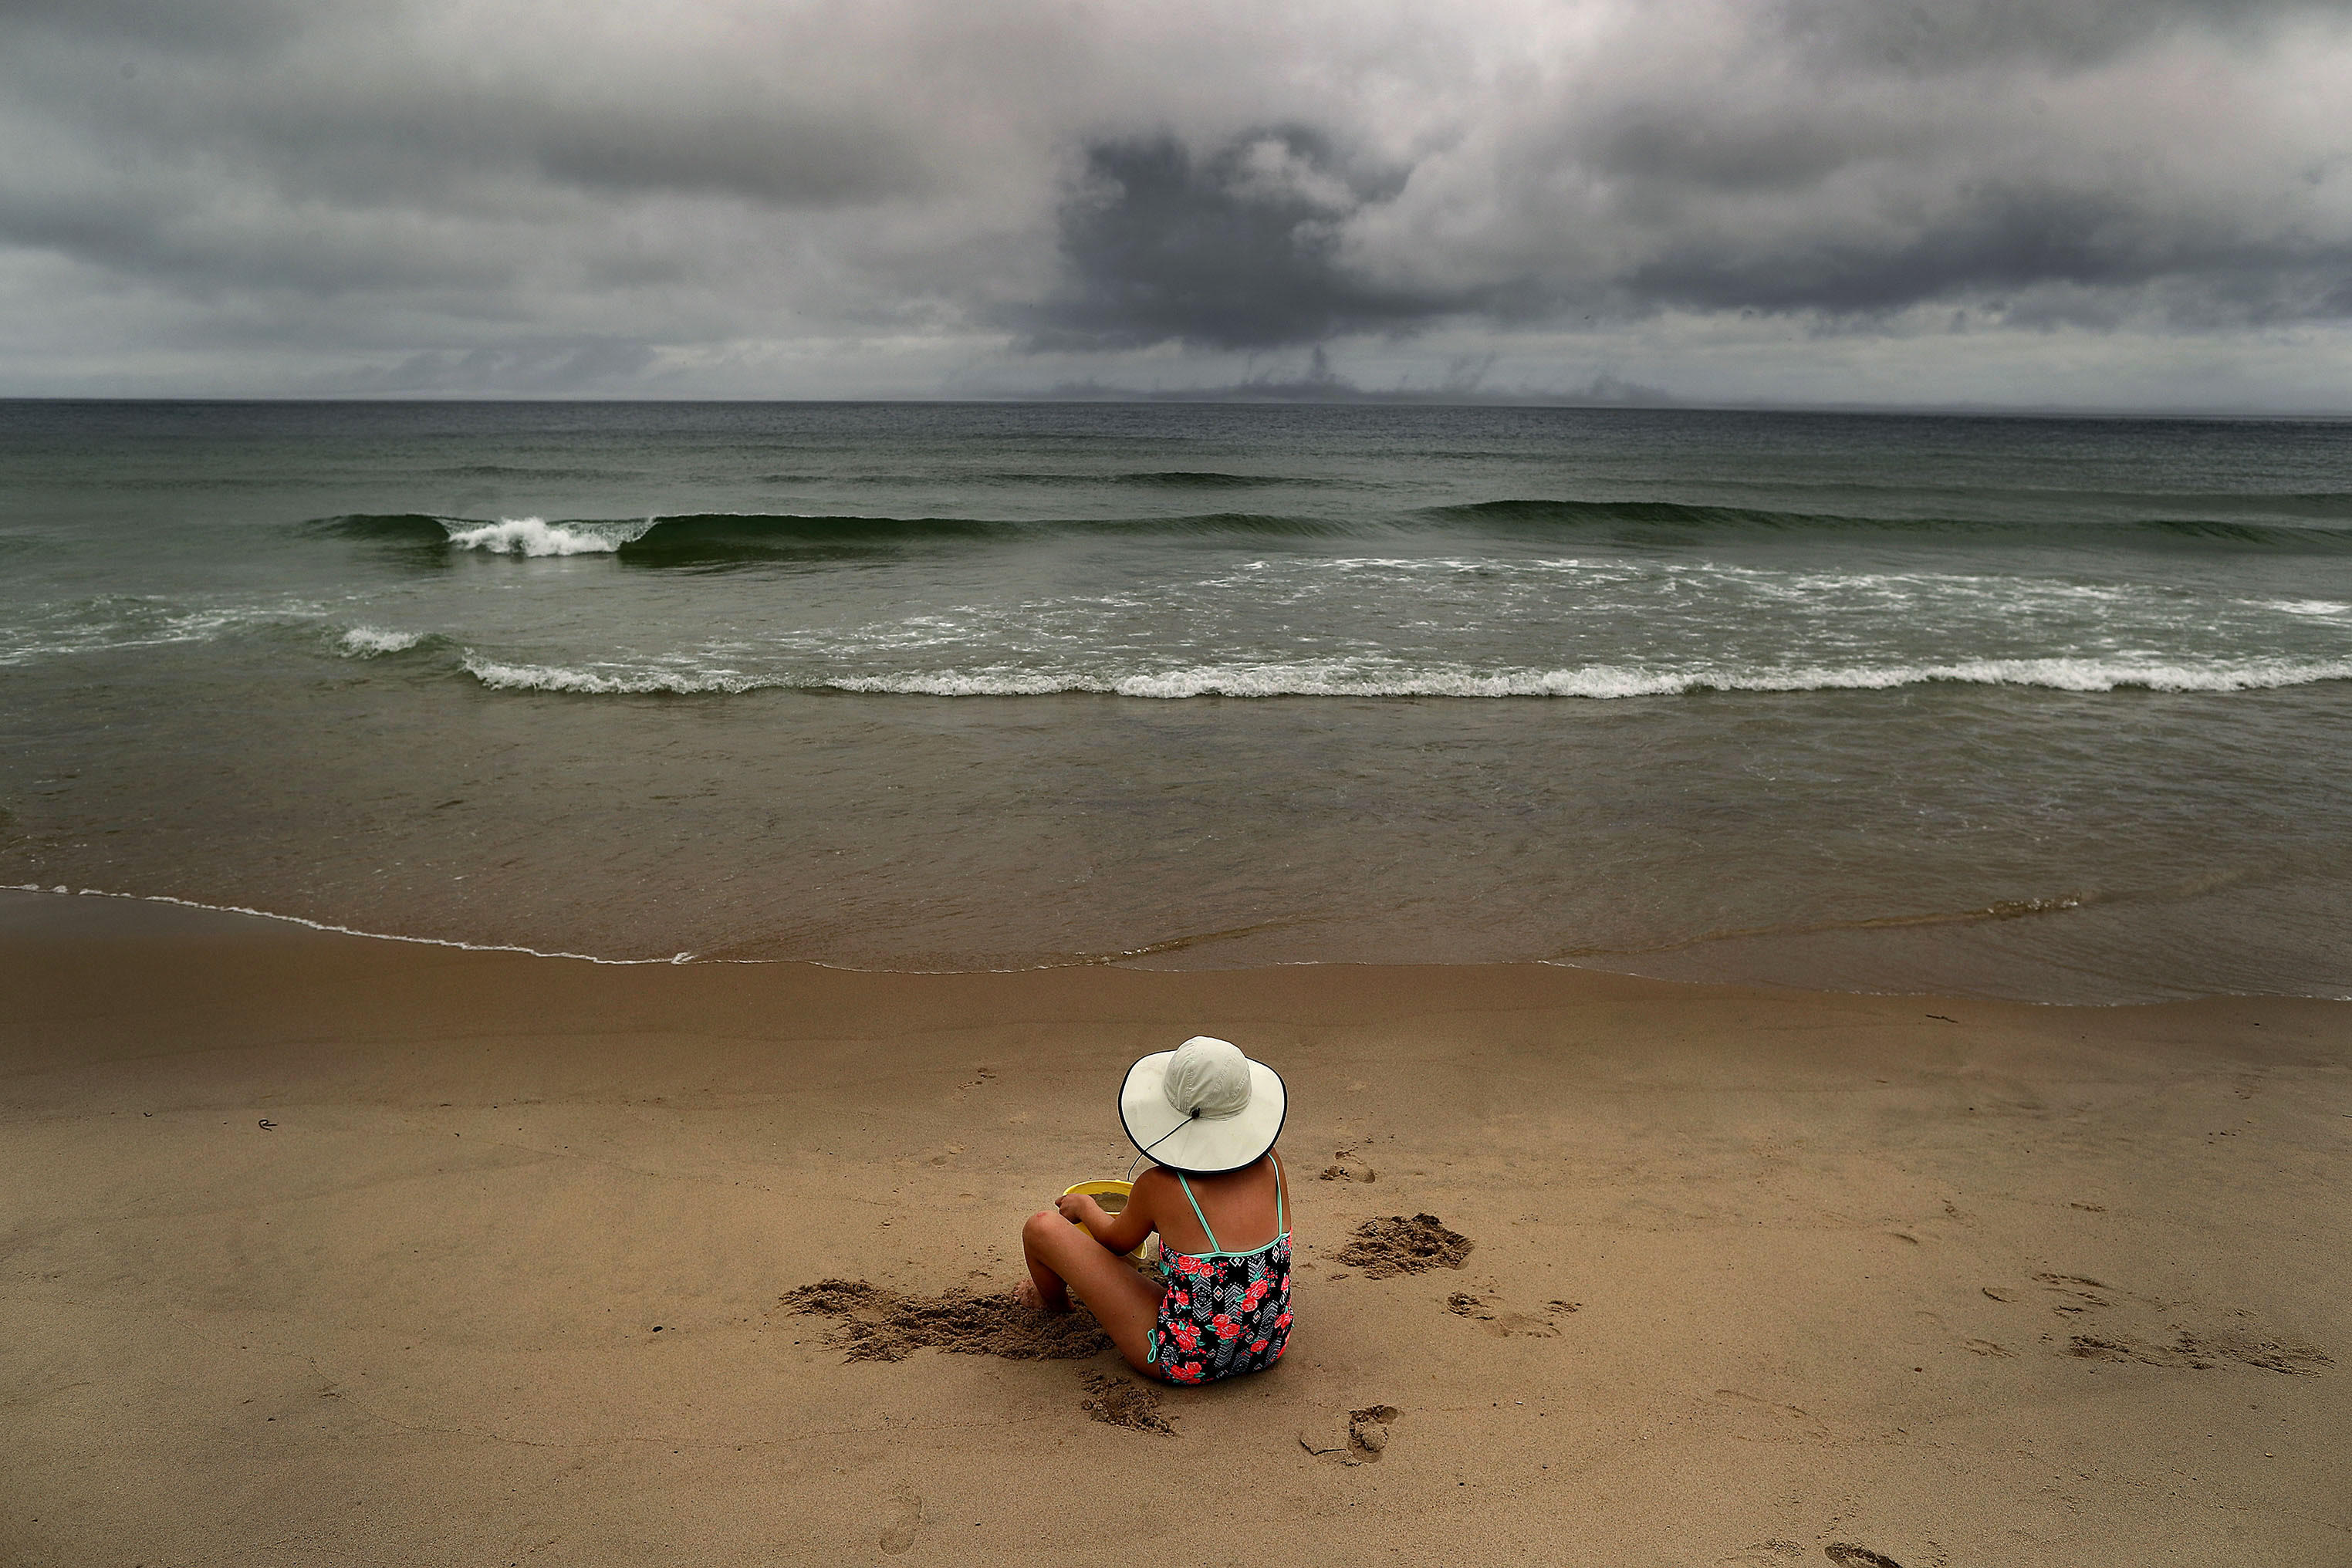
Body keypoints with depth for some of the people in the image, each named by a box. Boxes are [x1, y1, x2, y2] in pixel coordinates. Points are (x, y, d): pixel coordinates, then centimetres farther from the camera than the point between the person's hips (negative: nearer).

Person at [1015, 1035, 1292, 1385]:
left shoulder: (1159, 1187, -21)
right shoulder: (1270, 1167, -9)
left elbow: (1116, 1240, 3)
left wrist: (1084, 1205, 25)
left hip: (1186, 1363, -5)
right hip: (1269, 1349, 5)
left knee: (1043, 1226, 3)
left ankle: (1053, 1302, 39)